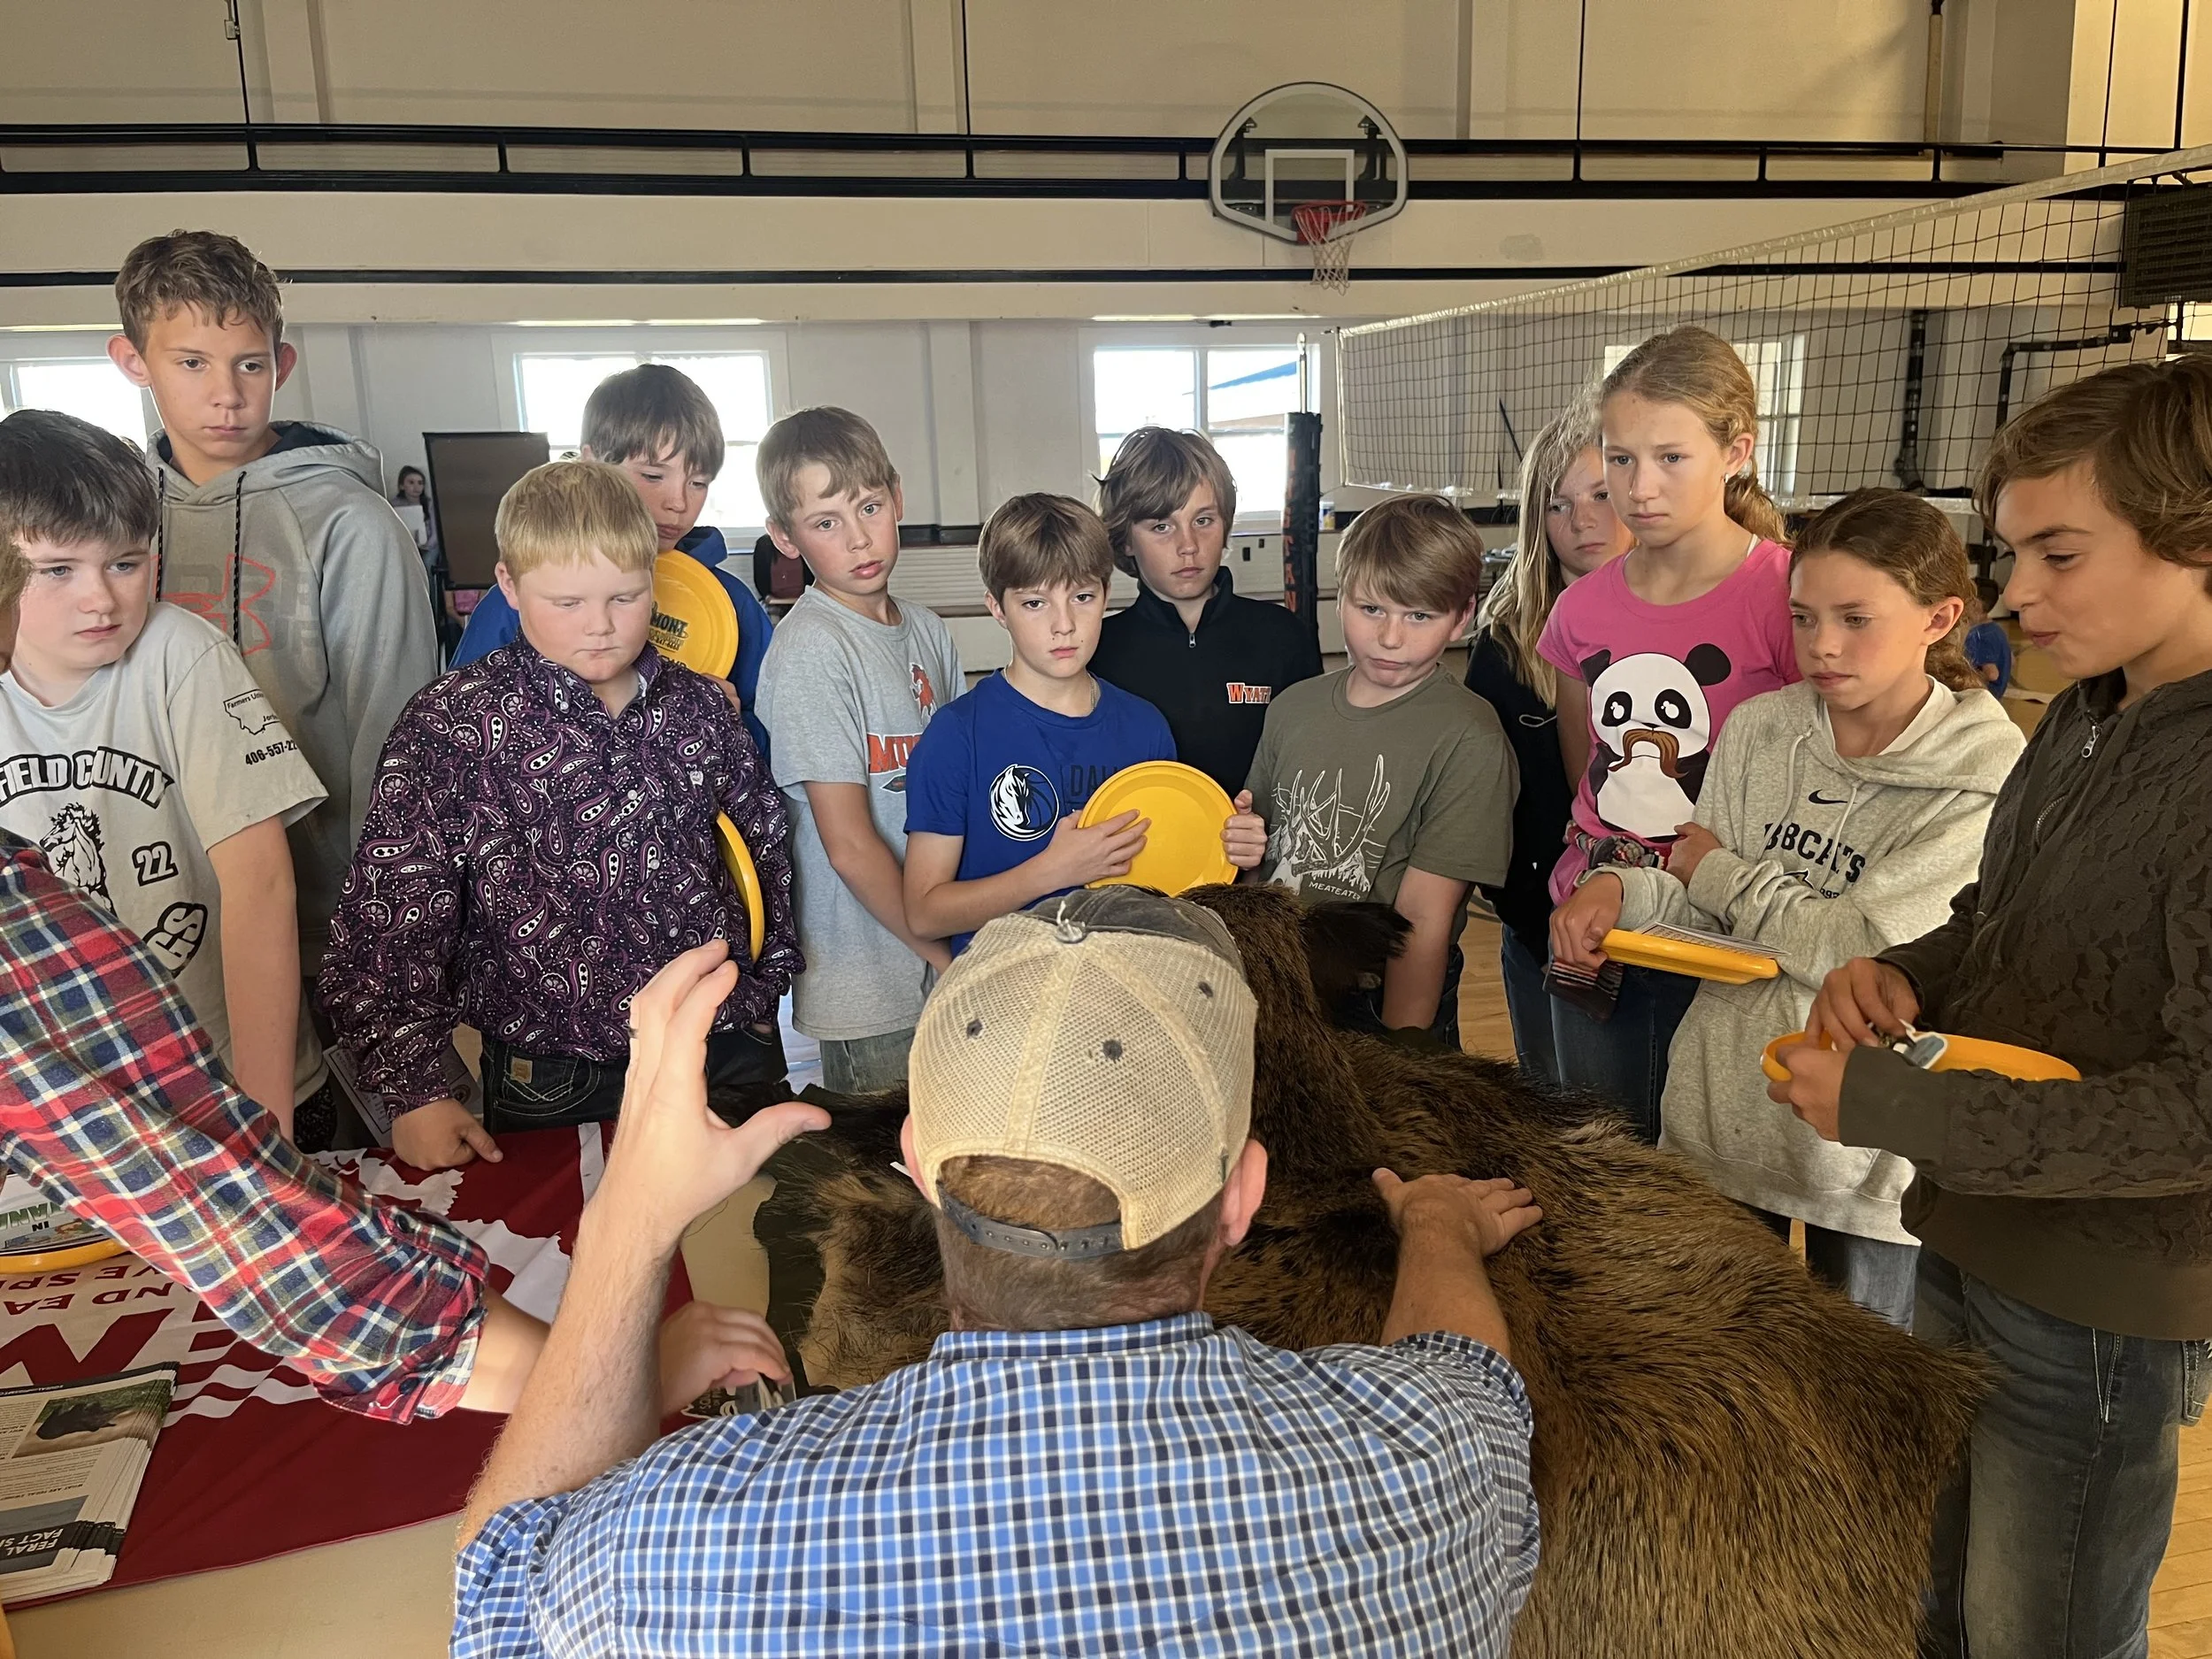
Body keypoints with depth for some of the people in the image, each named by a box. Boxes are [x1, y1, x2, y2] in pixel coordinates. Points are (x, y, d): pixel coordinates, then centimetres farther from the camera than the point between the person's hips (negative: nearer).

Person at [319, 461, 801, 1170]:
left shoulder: (700, 708, 2)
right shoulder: (451, 725, -10)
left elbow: (765, 845, 15)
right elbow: (388, 914, -11)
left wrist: (763, 990, 14)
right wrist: (416, 1091, -13)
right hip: (553, 1085, -3)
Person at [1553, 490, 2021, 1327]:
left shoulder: (1986, 777, -14)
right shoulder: (1757, 730, 0)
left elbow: (1870, 952, -20)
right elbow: (1701, 908, 3)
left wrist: (1720, 870, -9)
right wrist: (1624, 888, -18)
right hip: (1721, 1118, 4)